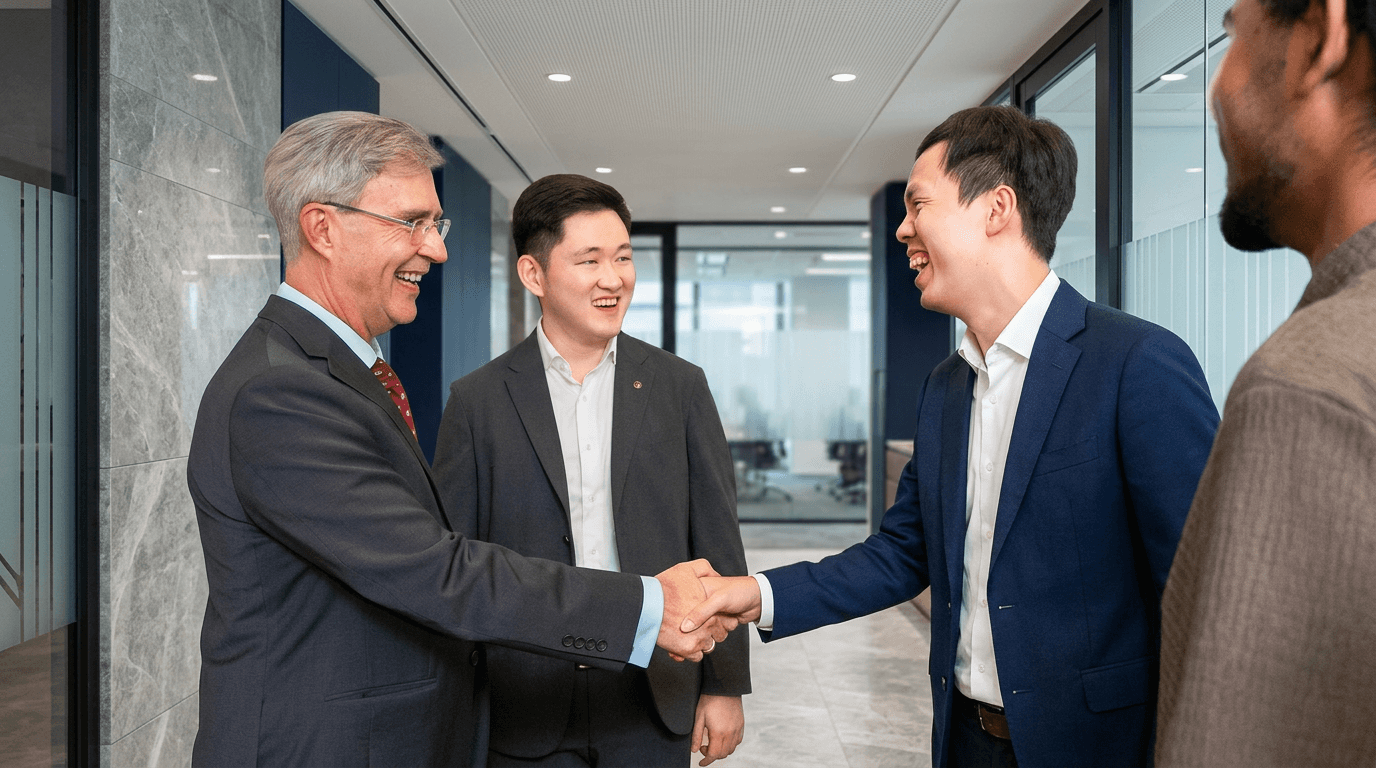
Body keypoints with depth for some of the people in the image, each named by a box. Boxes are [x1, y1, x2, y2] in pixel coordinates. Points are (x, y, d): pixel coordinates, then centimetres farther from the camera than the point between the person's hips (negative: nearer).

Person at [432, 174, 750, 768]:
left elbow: (718, 546, 3)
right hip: (525, 715, -1)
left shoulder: (681, 386, 1)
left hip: (655, 705, 1)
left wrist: (726, 686, 2)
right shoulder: (477, 400, -2)